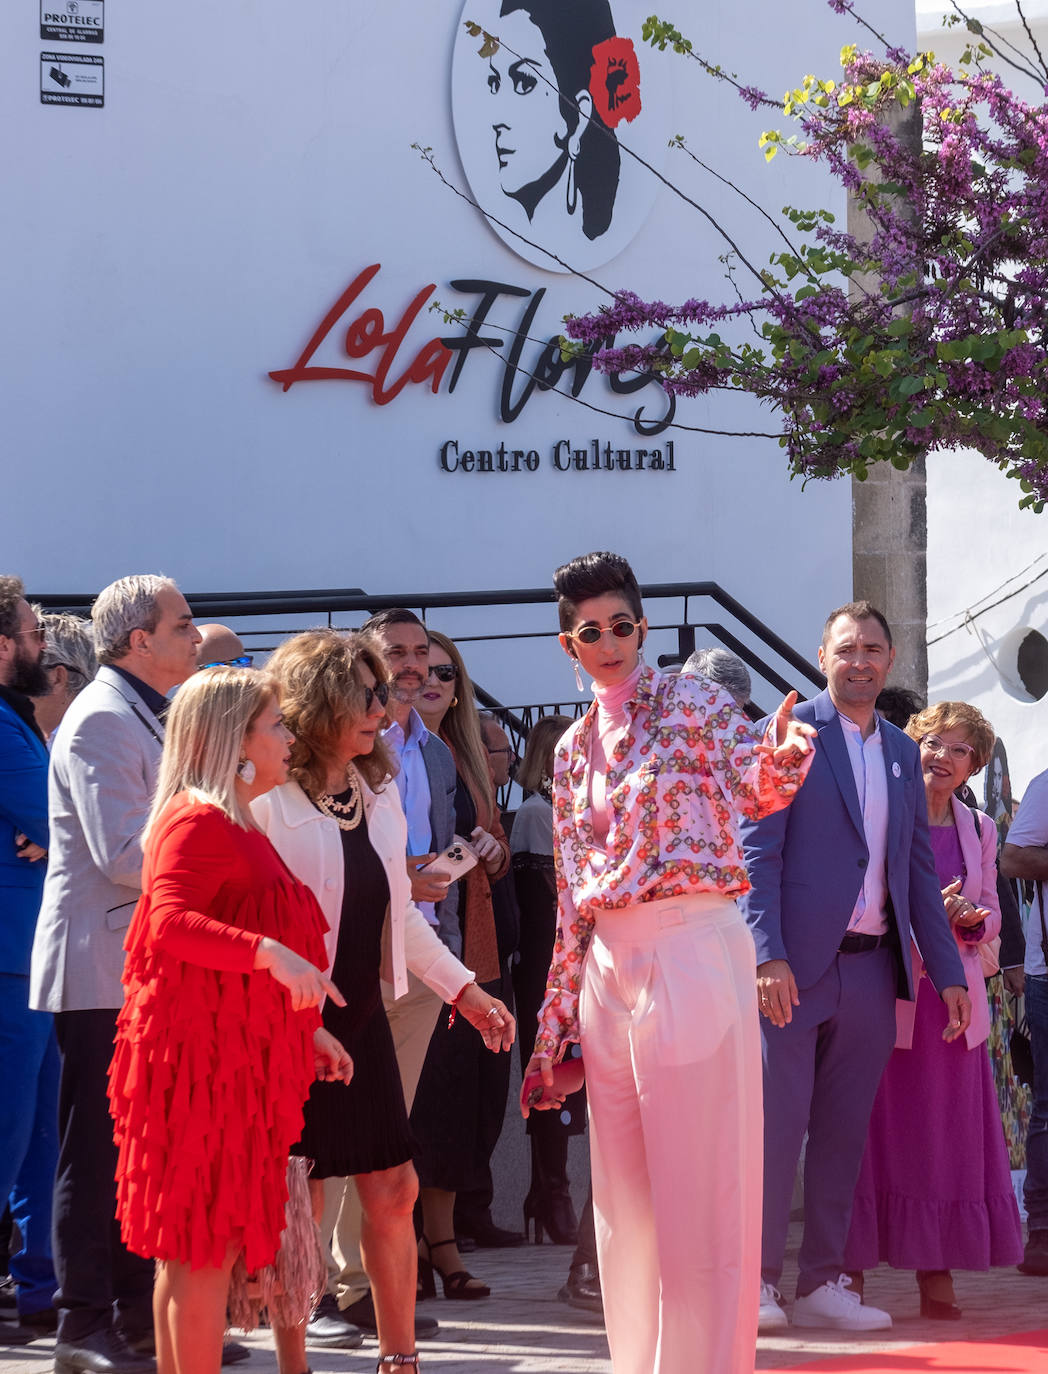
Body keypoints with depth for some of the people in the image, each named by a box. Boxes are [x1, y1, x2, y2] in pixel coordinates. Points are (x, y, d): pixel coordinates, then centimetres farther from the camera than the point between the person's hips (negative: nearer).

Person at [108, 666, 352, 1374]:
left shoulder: (239, 827, 21)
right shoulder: (198, 822, -12)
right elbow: (171, 922, -28)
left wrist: (304, 1029, 22)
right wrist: (269, 953, -38)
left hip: (238, 1058, 10)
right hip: (204, 1055, -10)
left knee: (196, 1249, 12)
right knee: (207, 1249, -9)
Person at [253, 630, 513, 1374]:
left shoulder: (380, 796, 11)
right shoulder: (269, 802, -14)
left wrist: (467, 991, 16)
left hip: (362, 1020, 7)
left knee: (393, 1190, 7)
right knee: (300, 1204, -1)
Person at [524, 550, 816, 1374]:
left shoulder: (695, 705, 1)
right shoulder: (574, 748, 16)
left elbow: (757, 787, -15)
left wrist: (783, 755, -39)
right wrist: (556, 1022, 15)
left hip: (692, 946, -6)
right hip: (610, 961, 6)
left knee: (698, 1173, -5)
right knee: (624, 1182, 9)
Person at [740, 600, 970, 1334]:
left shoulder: (902, 752, 16)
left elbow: (919, 868, 17)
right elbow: (757, 850, -8)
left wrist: (949, 971, 12)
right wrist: (769, 956, -18)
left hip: (872, 966, 6)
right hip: (796, 965, -5)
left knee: (844, 1132, 7)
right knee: (777, 1121, -5)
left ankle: (824, 1281, 13)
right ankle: (757, 1280, 1)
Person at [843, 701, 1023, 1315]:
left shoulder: (979, 830, 15)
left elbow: (991, 917, 17)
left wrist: (968, 919, -7)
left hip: (952, 997, 4)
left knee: (946, 1129, 2)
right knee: (876, 1127, -6)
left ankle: (937, 1275, 5)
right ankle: (851, 1269, -1)